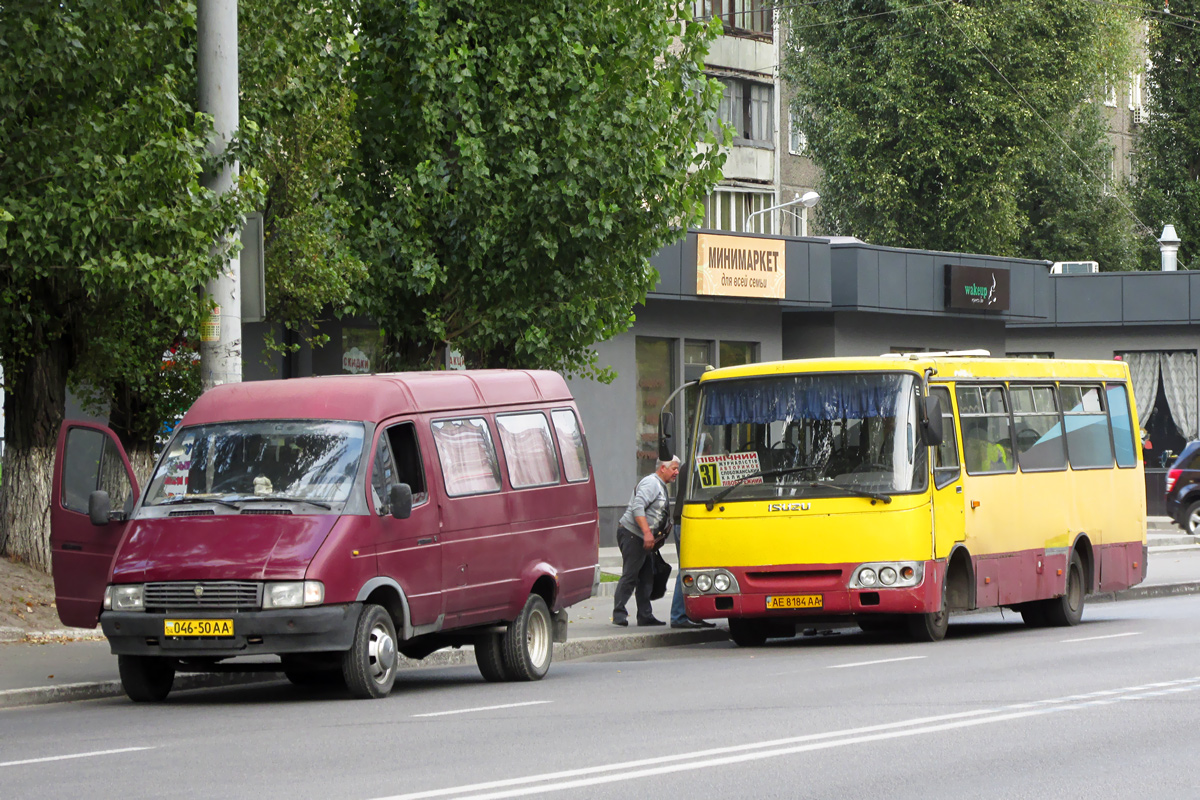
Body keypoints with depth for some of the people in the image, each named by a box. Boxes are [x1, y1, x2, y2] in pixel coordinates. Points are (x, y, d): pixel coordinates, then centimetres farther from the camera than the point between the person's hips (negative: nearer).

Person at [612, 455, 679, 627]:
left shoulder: (660, 486, 20)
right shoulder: (651, 483, -12)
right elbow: (637, 507, -24)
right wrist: (647, 533, -29)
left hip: (643, 539, 11)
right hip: (631, 534, -11)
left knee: (646, 577, 9)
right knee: (630, 576, -10)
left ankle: (645, 616, 12)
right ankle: (619, 614, -8)